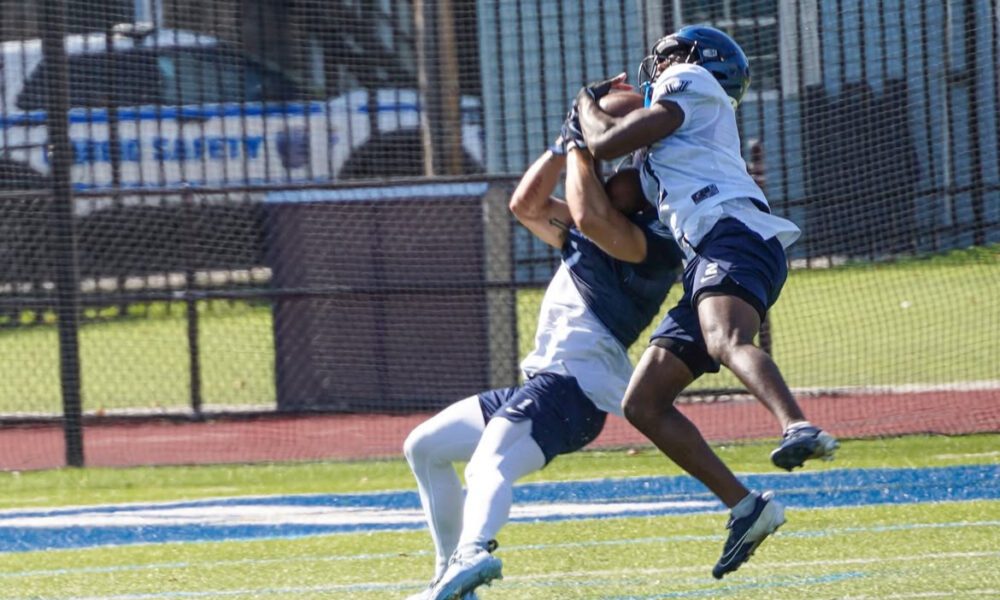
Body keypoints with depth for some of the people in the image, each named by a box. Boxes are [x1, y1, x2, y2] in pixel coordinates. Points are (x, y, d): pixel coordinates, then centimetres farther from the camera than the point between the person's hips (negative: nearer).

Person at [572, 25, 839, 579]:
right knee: (642, 404, 3)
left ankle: (799, 429, -65)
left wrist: (587, 102, 21)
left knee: (724, 341, -39)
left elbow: (605, 143, 0)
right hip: (706, 260, 10)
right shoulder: (671, 136, 36)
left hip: (735, 234, -10)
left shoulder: (692, 85, 10)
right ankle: (745, 508, -3)